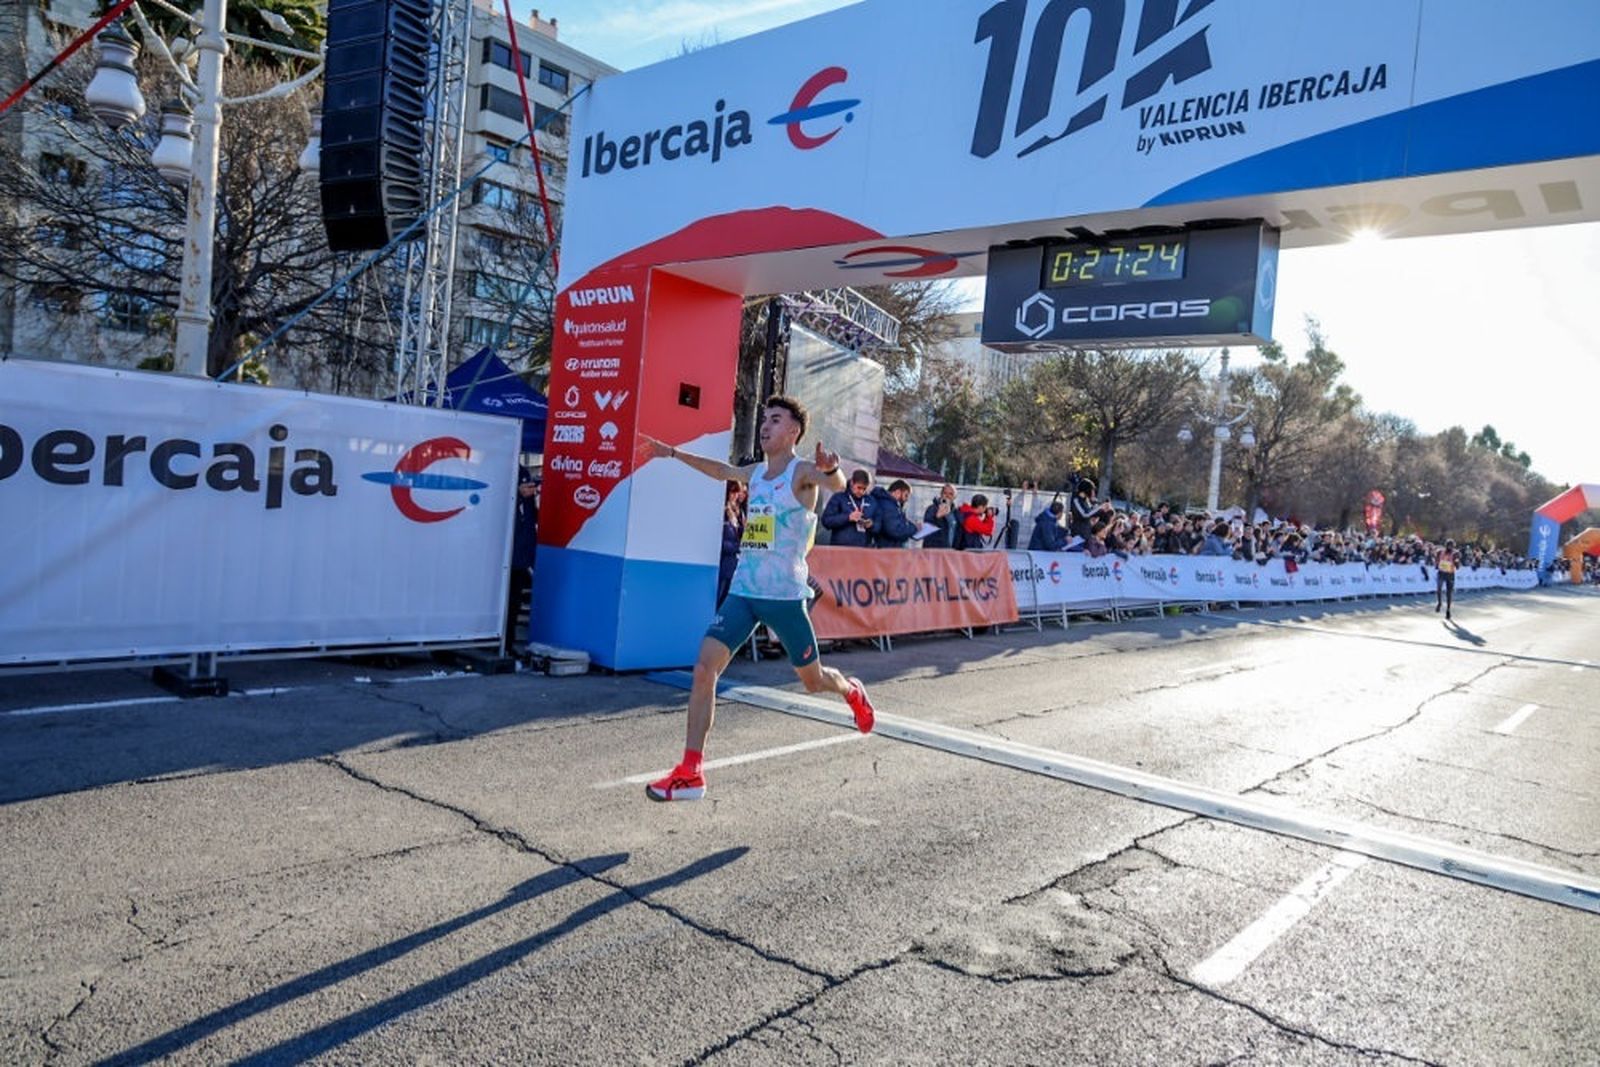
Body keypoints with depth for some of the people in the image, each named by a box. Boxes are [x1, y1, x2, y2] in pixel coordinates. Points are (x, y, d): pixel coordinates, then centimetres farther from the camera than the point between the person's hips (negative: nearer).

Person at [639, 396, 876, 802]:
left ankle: (853, 692, 46)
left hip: (785, 595, -5)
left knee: (813, 681, 9)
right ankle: (691, 772, -6)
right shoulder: (755, 473, 12)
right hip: (743, 590, 5)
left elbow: (836, 485, -29)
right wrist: (673, 453, 34)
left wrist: (831, 470, -52)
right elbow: (721, 470, 33)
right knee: (705, 667, -10)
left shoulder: (802, 471, -8)